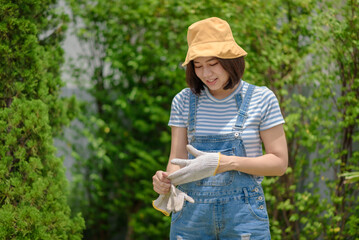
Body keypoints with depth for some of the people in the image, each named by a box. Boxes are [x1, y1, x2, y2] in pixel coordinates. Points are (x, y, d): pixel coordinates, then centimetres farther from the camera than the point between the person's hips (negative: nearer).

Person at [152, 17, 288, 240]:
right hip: (192, 212, 2)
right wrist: (165, 182, -21)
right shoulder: (184, 101, 5)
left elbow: (279, 162, -4)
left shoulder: (261, 99, -2)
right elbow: (177, 161, 3)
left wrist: (223, 162, -18)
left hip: (243, 213, -2)